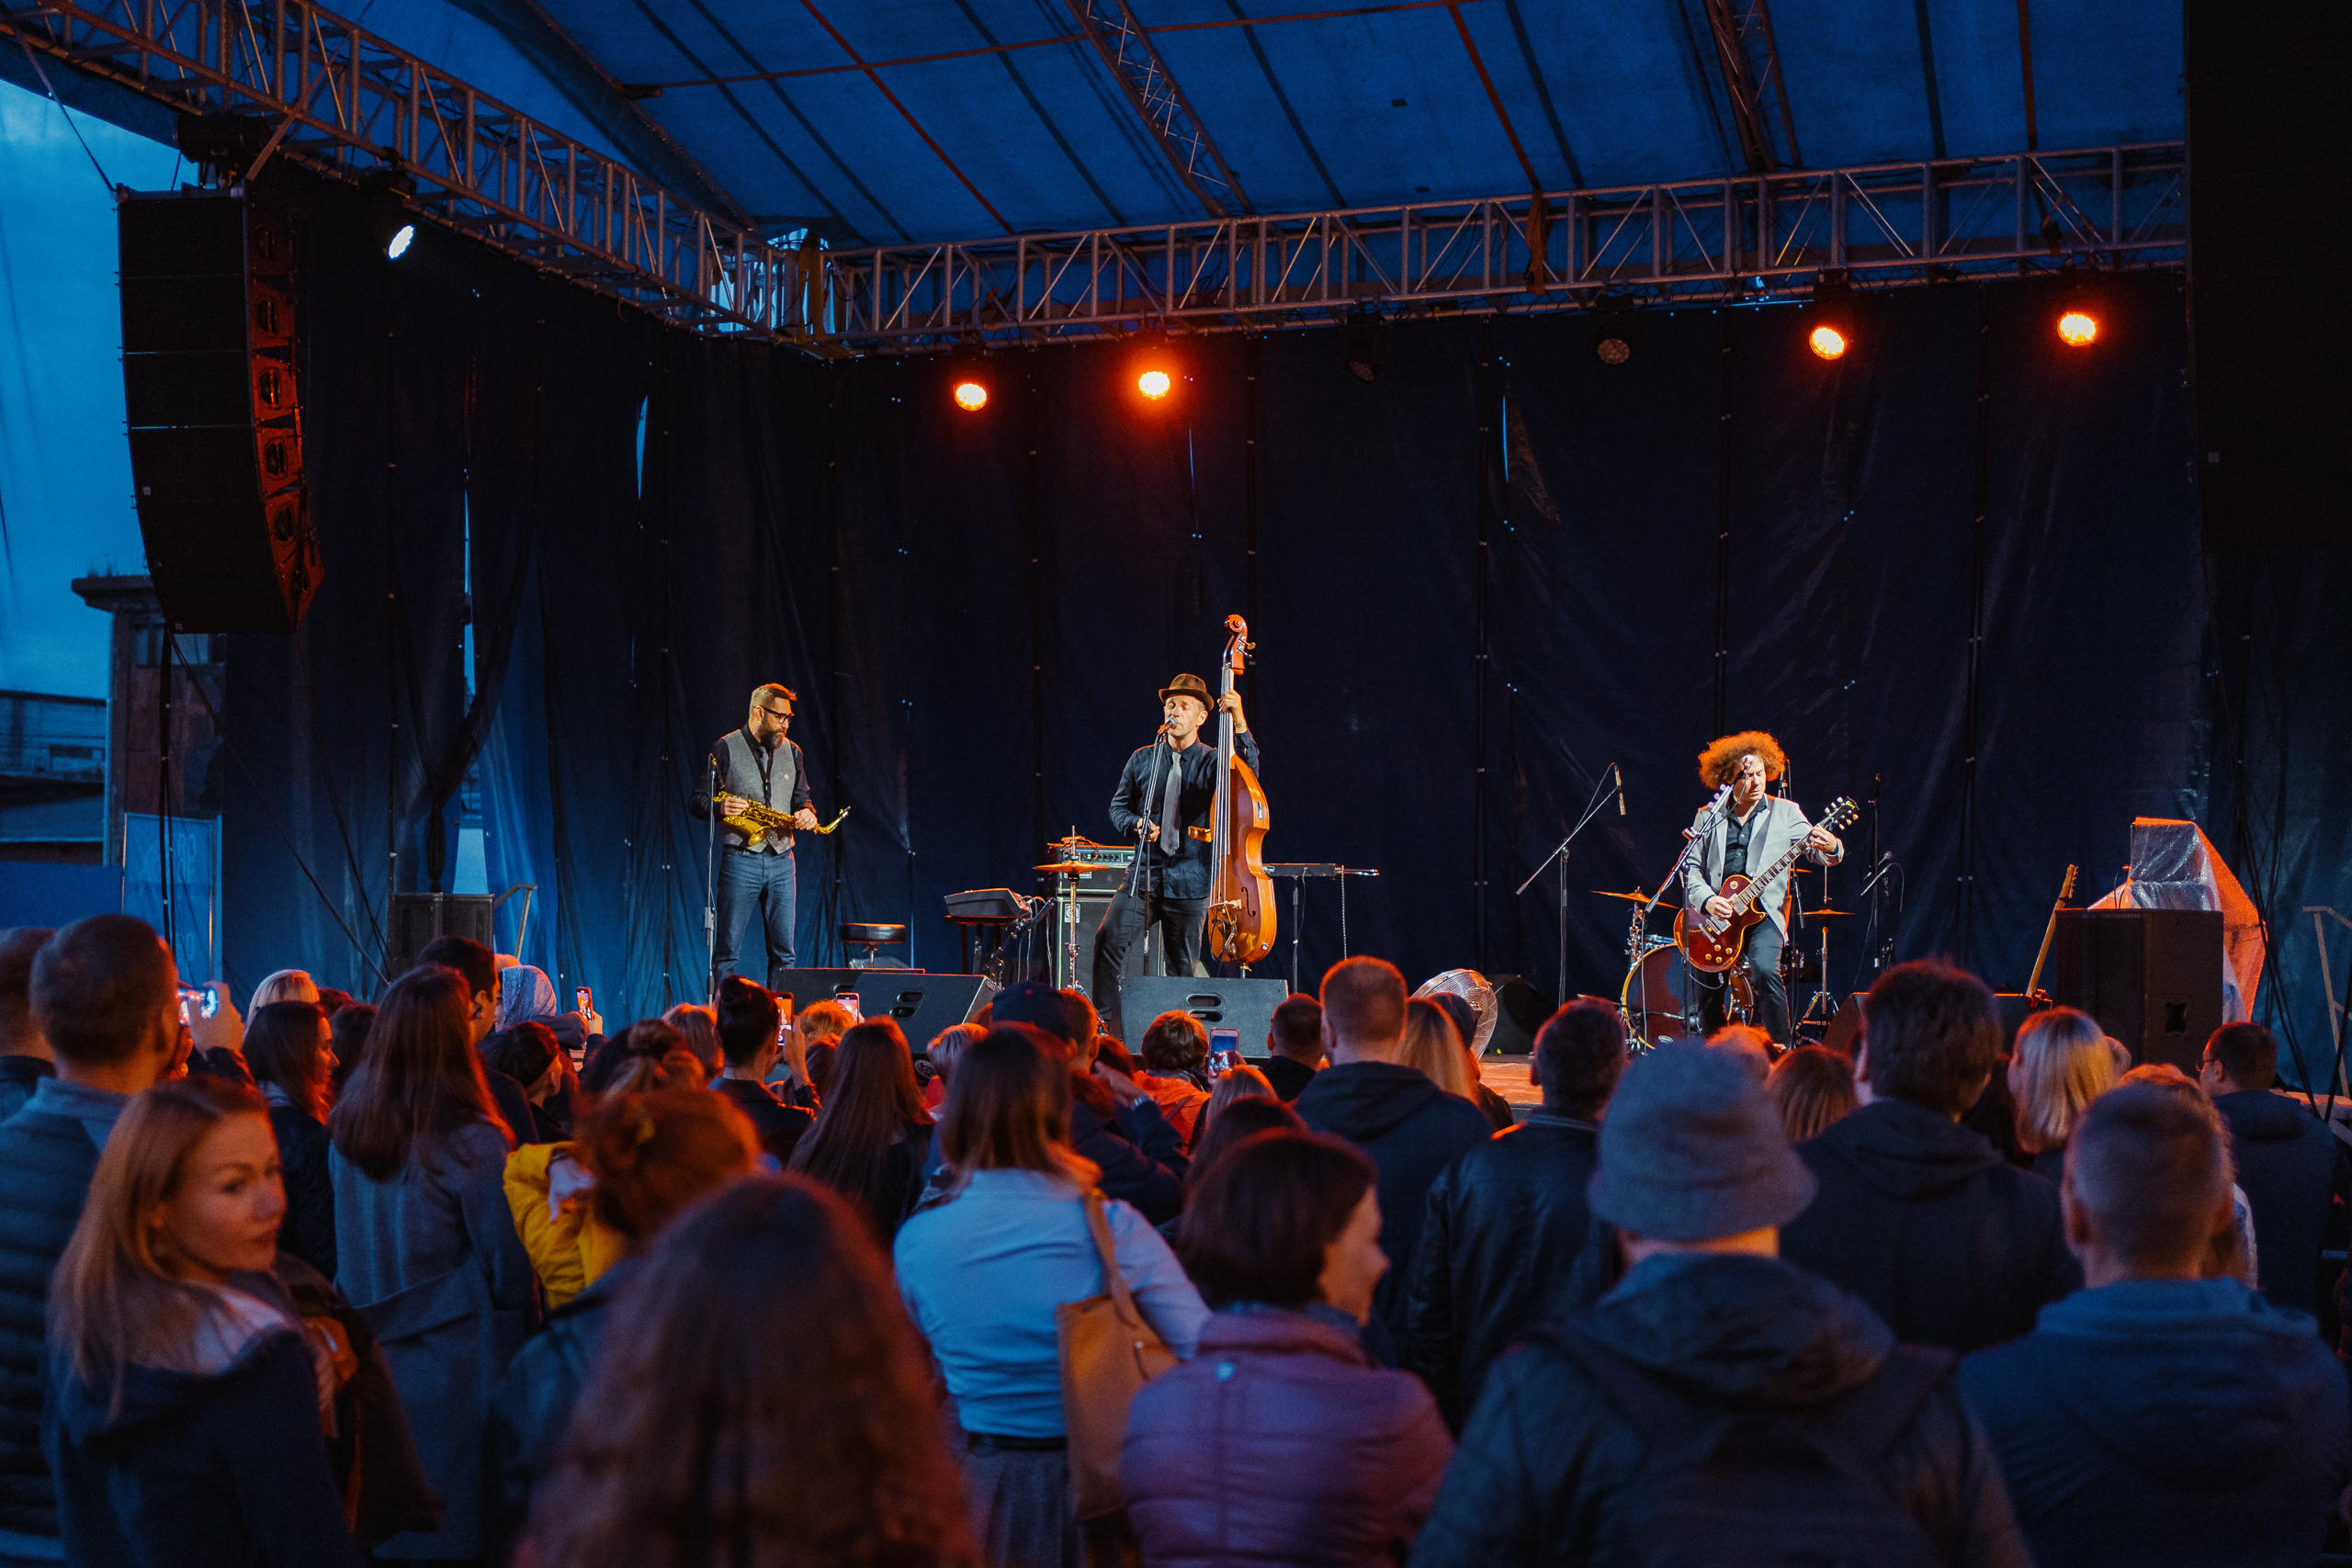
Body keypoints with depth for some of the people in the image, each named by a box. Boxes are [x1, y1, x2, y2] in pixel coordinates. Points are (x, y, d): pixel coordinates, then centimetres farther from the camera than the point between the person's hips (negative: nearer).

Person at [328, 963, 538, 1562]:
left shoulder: (345, 1129, -1)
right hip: (457, 1367, -6)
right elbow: (508, 1267, -12)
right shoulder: (472, 1142, -19)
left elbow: (348, 1248, 11)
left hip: (371, 1357, 6)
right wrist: (527, 1321, 4)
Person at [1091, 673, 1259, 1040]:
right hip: (1143, 876, 2)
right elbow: (1118, 806, 16)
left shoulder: (1212, 761, 1)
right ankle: (1112, 1031, -10)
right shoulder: (1143, 759, 10)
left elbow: (1248, 774, -18)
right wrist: (1137, 825, -6)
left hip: (1189, 882, -2)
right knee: (1108, 939, -16)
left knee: (1183, 967, 4)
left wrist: (1240, 725, -28)